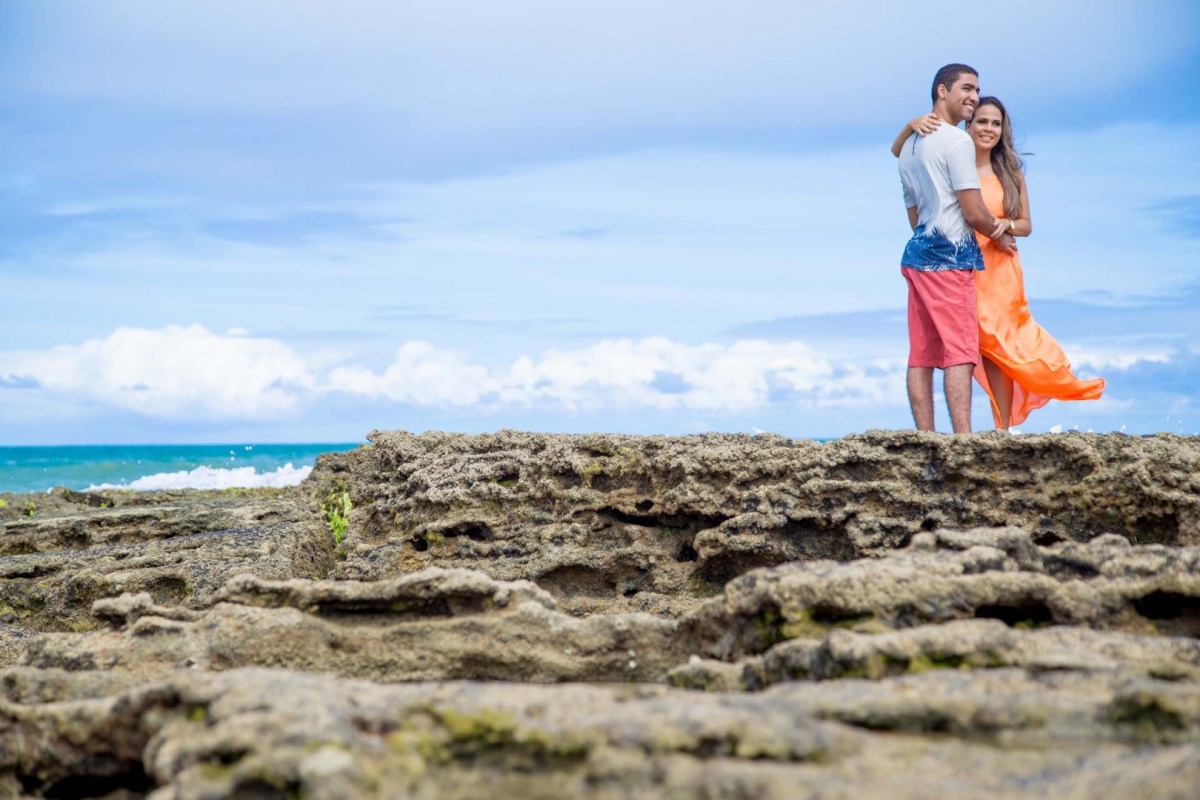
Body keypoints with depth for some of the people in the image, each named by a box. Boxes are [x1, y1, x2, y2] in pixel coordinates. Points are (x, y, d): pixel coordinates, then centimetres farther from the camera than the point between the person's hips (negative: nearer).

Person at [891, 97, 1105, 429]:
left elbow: (1026, 225, 9)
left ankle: (1004, 430, 11)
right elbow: (898, 152, 1)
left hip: (1000, 271, 1)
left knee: (994, 349, 4)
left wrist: (1006, 225, -13)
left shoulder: (1010, 172, 6)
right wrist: (911, 126, -19)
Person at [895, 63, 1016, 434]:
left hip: (917, 251, 9)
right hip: (949, 256, -9)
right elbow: (975, 213, -12)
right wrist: (999, 236, 7)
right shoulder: (957, 141, -8)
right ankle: (963, 439, -18)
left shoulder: (911, 145, 21)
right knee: (959, 351, -12)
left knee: (921, 354, 4)